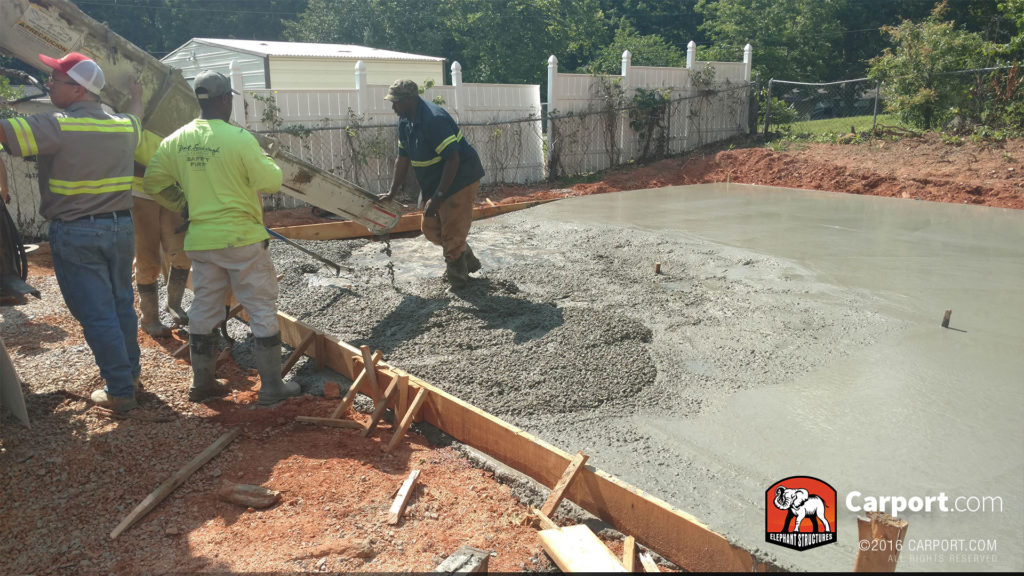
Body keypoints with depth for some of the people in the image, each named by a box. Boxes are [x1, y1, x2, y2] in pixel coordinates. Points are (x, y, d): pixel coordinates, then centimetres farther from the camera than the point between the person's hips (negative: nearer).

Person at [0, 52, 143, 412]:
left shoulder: (57, 125, -15)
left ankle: (120, 391, 7)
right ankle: (130, 372, 33)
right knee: (122, 304, 19)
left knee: (95, 313, 1)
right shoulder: (124, 126, 4)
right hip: (120, 227, 6)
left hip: (76, 233, -6)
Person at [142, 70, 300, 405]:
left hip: (201, 240, 6)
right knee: (262, 309, 4)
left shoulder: (176, 140, 3)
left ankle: (201, 384, 26)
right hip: (242, 239, -5)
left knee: (204, 310, 15)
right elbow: (271, 183, -11)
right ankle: (271, 387, 8)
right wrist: (264, 159, 8)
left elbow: (153, 183, 8)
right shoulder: (239, 138, -14)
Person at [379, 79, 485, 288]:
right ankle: (468, 261, 30)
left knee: (451, 233, -1)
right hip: (435, 184, 10)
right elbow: (403, 158, 11)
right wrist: (392, 192, 8)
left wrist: (437, 197, -29)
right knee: (430, 228, 14)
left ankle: (456, 276, 19)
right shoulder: (405, 121, 3)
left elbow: (453, 159, -29)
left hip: (461, 180, -10)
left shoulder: (435, 119, -27)